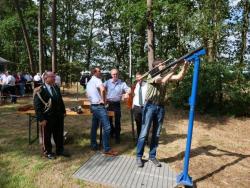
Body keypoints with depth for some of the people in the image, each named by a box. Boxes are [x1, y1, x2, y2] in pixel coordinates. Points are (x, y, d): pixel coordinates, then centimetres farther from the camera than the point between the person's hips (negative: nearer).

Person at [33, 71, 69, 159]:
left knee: (59, 134, 17)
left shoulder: (56, 87, 6)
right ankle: (47, 152, 32)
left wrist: (63, 111, 13)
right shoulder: (40, 90, -14)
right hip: (47, 117, -6)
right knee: (46, 136, 12)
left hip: (58, 116, 6)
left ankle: (60, 150, 35)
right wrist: (41, 119, -19)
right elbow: (37, 106, -16)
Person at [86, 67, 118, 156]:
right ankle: (107, 149, -6)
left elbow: (88, 94, 27)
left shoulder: (89, 82, 19)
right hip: (99, 106, -10)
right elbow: (102, 89, -30)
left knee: (94, 126, 16)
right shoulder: (97, 80, -11)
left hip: (93, 105, 11)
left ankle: (93, 145, 25)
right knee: (106, 127, -9)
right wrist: (103, 99, -16)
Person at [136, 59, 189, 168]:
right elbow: (163, 81, -23)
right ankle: (139, 157, 14)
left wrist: (184, 68, -18)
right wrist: (174, 69, -23)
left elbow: (179, 77, -3)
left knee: (156, 134, 10)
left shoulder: (166, 75, 10)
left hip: (160, 107, 5)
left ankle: (152, 156, 24)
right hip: (150, 106, -5)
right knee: (144, 133, 1)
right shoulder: (151, 76, -6)